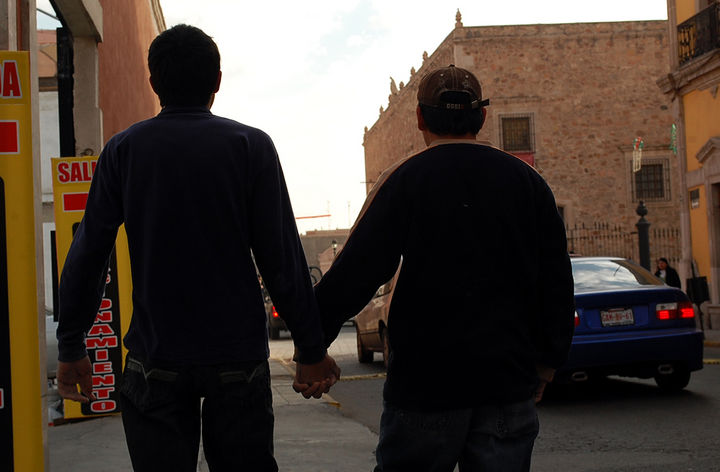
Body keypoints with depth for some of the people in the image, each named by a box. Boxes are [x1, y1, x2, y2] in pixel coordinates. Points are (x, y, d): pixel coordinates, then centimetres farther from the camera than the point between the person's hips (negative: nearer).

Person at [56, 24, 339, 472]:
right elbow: (282, 259, -6)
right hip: (238, 352, -1)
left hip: (154, 359, 1)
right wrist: (311, 350, 0)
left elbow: (86, 257, 1)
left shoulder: (123, 150, 1)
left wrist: (71, 349, 11)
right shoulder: (251, 146, -3)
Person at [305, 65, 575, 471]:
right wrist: (548, 359, 17)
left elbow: (356, 273, -12)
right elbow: (558, 282, 8)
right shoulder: (528, 181, 6)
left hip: (425, 381, -3)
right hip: (510, 381, 3)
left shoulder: (403, 181, -5)